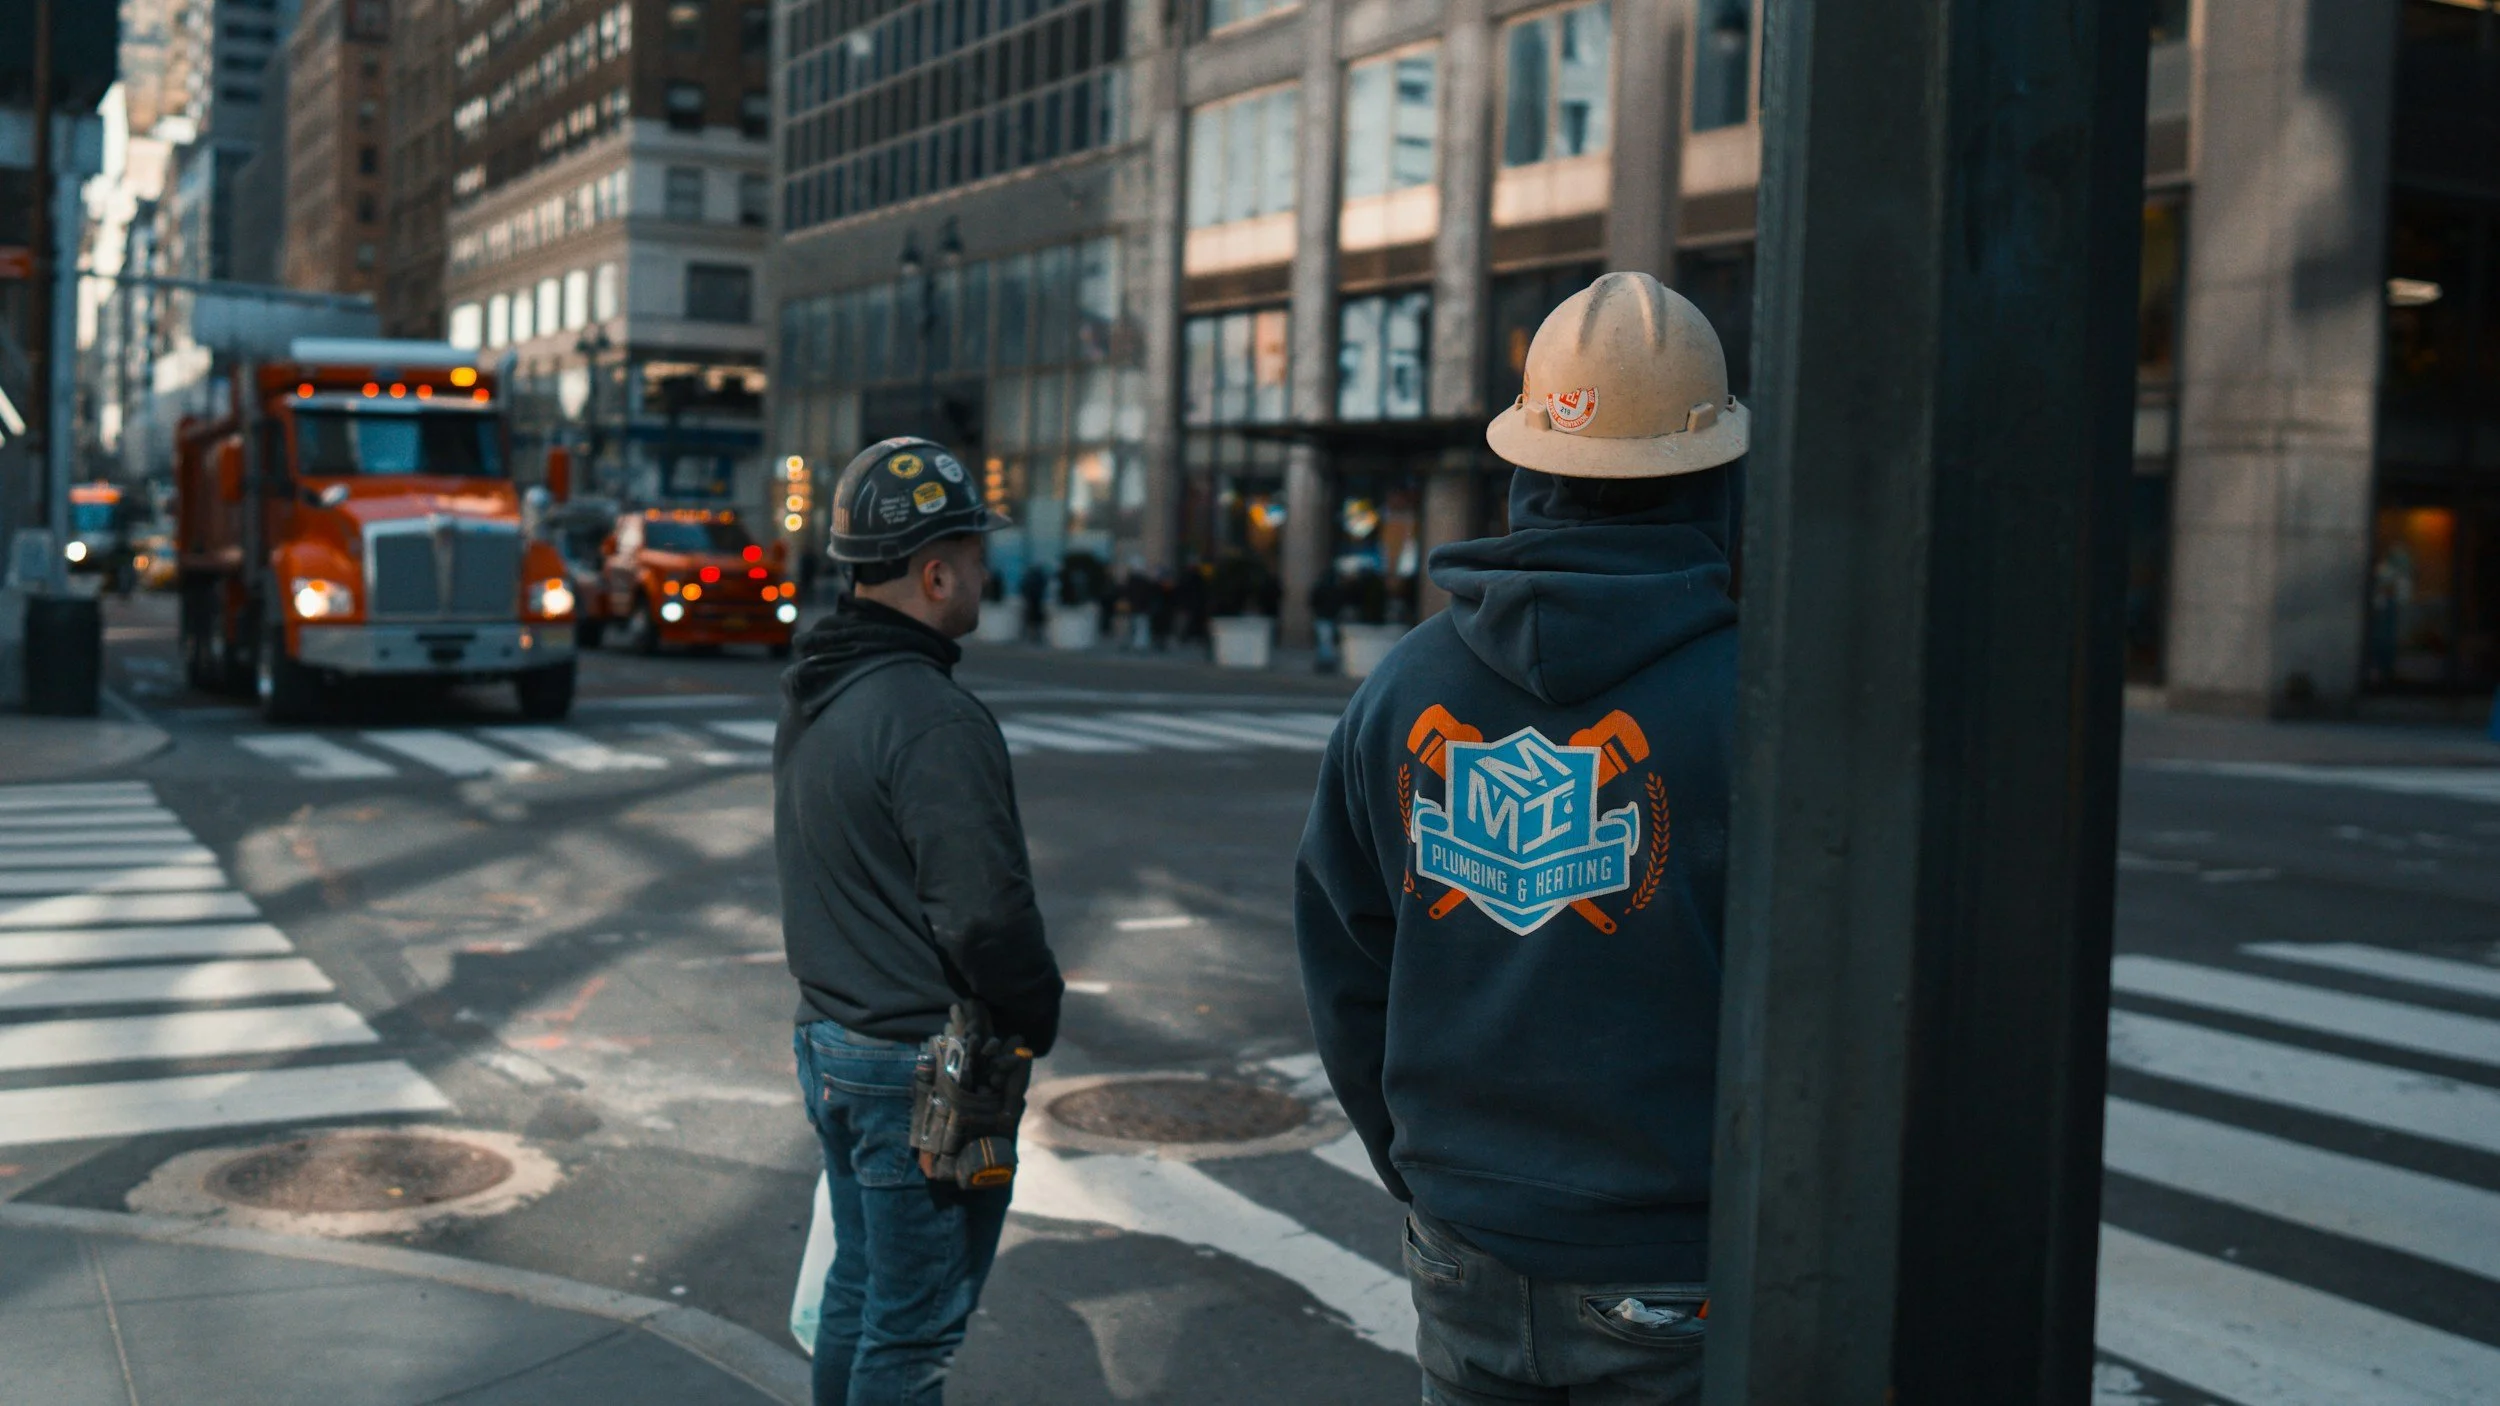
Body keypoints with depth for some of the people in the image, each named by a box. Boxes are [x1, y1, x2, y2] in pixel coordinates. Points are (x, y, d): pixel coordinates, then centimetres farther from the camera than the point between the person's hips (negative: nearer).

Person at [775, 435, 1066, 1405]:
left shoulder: (812, 696, 9)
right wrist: (1036, 1020, -9)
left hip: (827, 1037, 10)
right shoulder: (932, 718, -23)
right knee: (913, 1327, 2)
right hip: (923, 1069, -9)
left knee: (857, 1288, 22)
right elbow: (986, 913, -25)